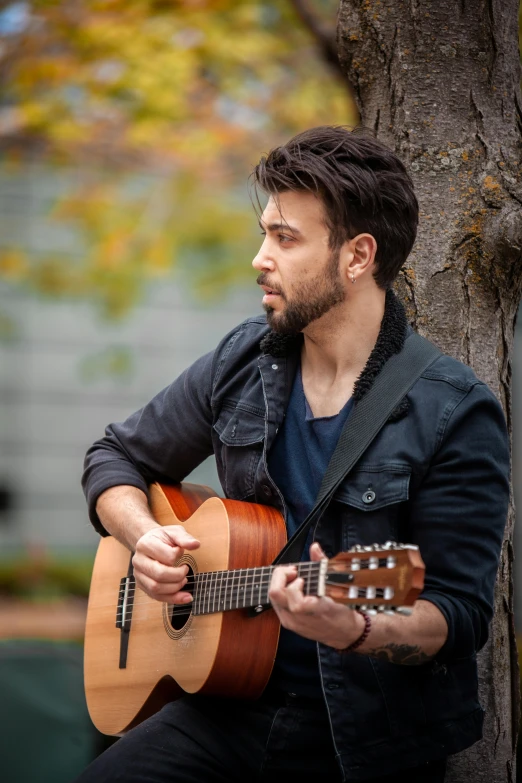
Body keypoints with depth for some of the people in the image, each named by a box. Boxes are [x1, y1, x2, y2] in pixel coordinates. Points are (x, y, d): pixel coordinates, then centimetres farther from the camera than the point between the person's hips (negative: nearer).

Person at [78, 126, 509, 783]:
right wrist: (143, 537, -4)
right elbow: (117, 458, 16)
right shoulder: (243, 363, 4)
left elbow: (460, 616, -14)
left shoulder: (455, 415, -12)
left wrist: (354, 631, -32)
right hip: (234, 702, 3)